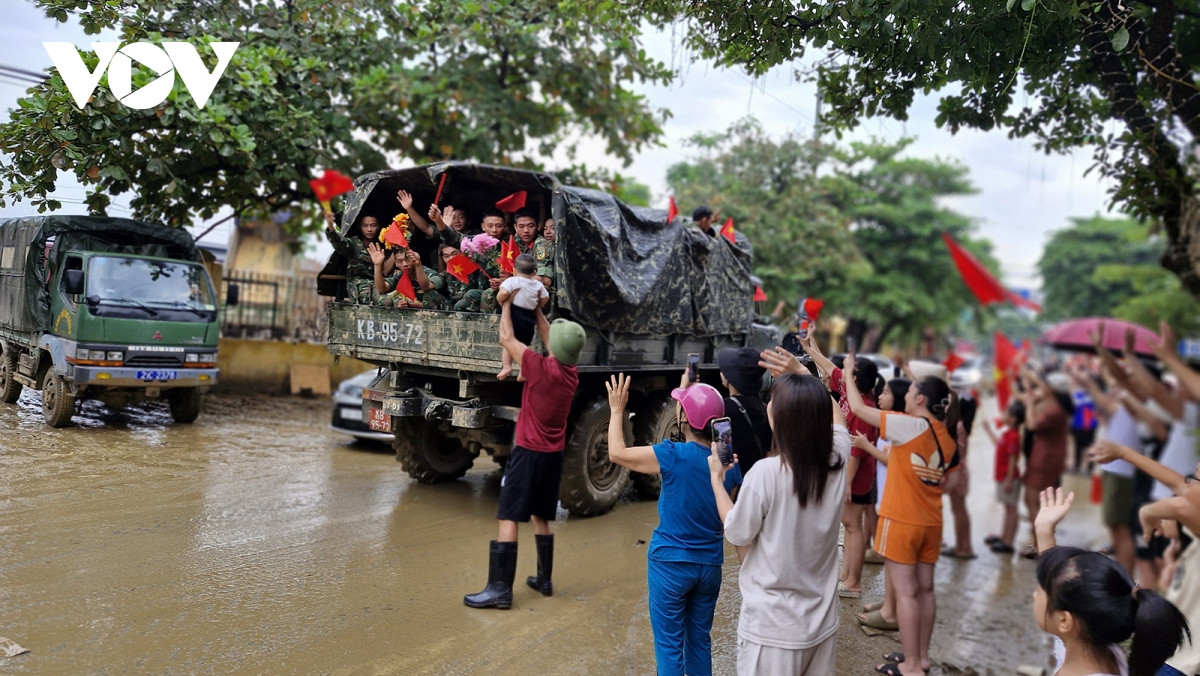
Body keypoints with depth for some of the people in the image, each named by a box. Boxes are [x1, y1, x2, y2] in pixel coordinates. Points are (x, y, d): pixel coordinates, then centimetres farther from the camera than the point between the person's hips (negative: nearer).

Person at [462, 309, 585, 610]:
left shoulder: (541, 368, -18)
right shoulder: (571, 373, 1)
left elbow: (506, 338, -7)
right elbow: (555, 347, 20)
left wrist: (507, 303, 7)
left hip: (528, 453, -7)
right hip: (553, 455, 7)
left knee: (508, 519, -5)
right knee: (541, 518, 19)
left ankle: (500, 589, -5)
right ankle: (544, 579, 27)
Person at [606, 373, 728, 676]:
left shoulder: (673, 456, -18)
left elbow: (617, 453, -8)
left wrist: (617, 410, 6)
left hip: (671, 563, -5)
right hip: (709, 564, 5)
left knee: (669, 644, 6)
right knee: (700, 640, 18)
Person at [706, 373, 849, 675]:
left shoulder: (766, 472, -23)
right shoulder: (837, 463, -7)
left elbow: (738, 534, -8)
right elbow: (835, 414, 14)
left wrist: (716, 478, 3)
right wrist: (802, 375, 17)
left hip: (773, 626, -5)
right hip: (822, 621, 5)